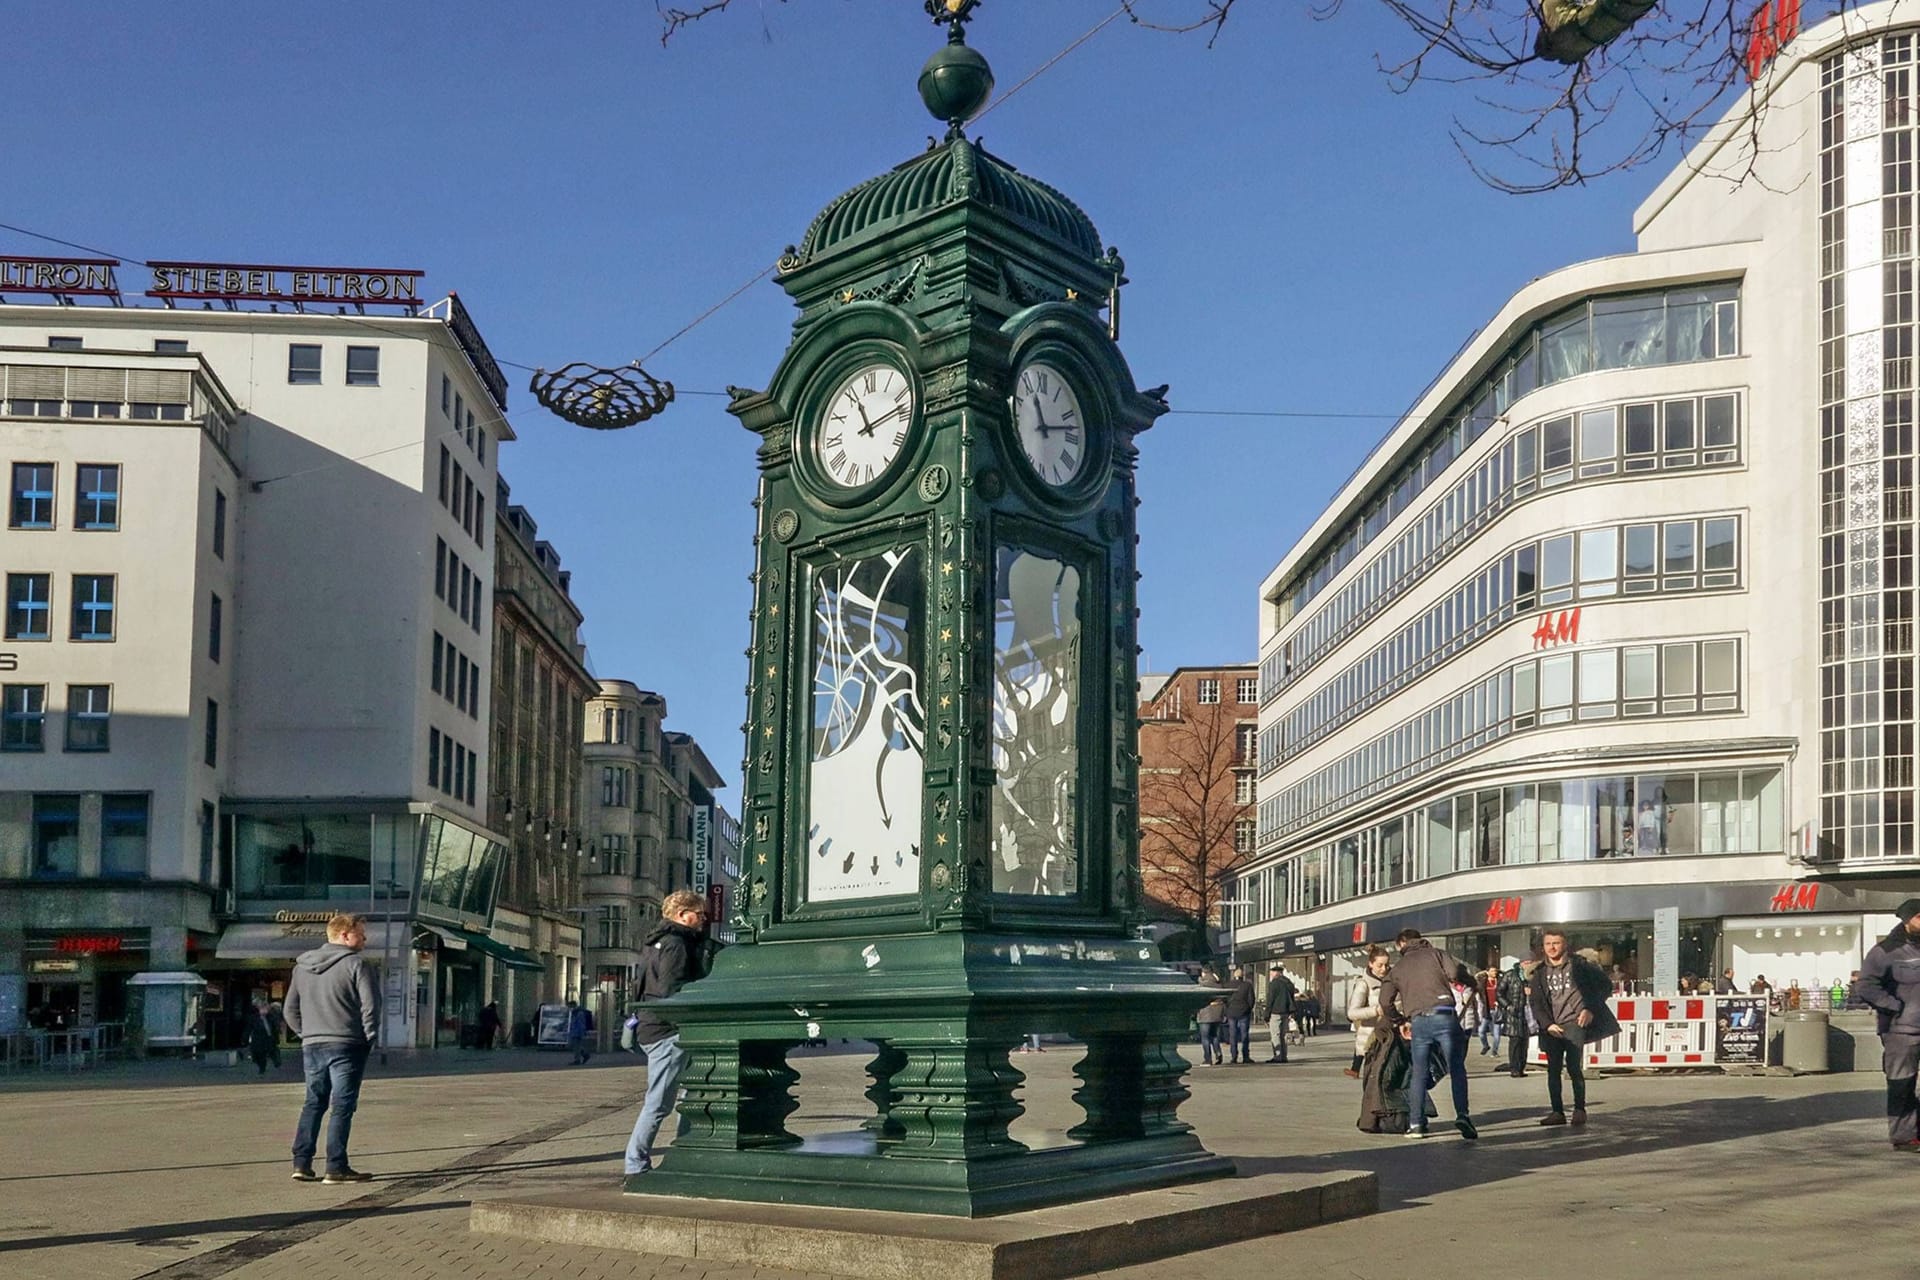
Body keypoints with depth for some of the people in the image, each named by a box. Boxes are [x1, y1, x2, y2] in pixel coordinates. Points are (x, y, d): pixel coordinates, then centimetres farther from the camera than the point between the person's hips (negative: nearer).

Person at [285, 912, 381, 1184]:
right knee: (343, 1106, -2)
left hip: (312, 1046, 6)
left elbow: (291, 1009, 16)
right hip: (347, 1046, -6)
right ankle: (336, 1168, -3)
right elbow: (370, 1005, -14)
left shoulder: (302, 965, 14)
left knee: (313, 1103, 15)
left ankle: (301, 1163, 10)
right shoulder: (356, 964, -8)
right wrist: (370, 1036, -1)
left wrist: (306, 1034, 18)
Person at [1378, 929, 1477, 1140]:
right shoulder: (1435, 955, 13)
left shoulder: (1399, 968, 20)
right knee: (1456, 1069, 0)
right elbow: (1455, 972, -6)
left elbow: (1385, 1000, 11)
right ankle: (1462, 1115, -15)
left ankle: (1415, 1123, 6)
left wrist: (1399, 1022, 25)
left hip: (1418, 1021, 2)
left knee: (1419, 1073, 9)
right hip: (1443, 1016, -2)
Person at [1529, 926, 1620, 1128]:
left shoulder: (1579, 965, 3)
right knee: (1553, 1070, 2)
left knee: (1574, 1067, -11)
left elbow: (1605, 986, 6)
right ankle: (1557, 1112, 9)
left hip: (1575, 1023, -4)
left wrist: (1590, 1010, -4)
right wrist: (1548, 1024, -6)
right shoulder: (1540, 973, 13)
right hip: (1552, 1028, 4)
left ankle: (1580, 1110, 1)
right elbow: (1537, 1004, 10)